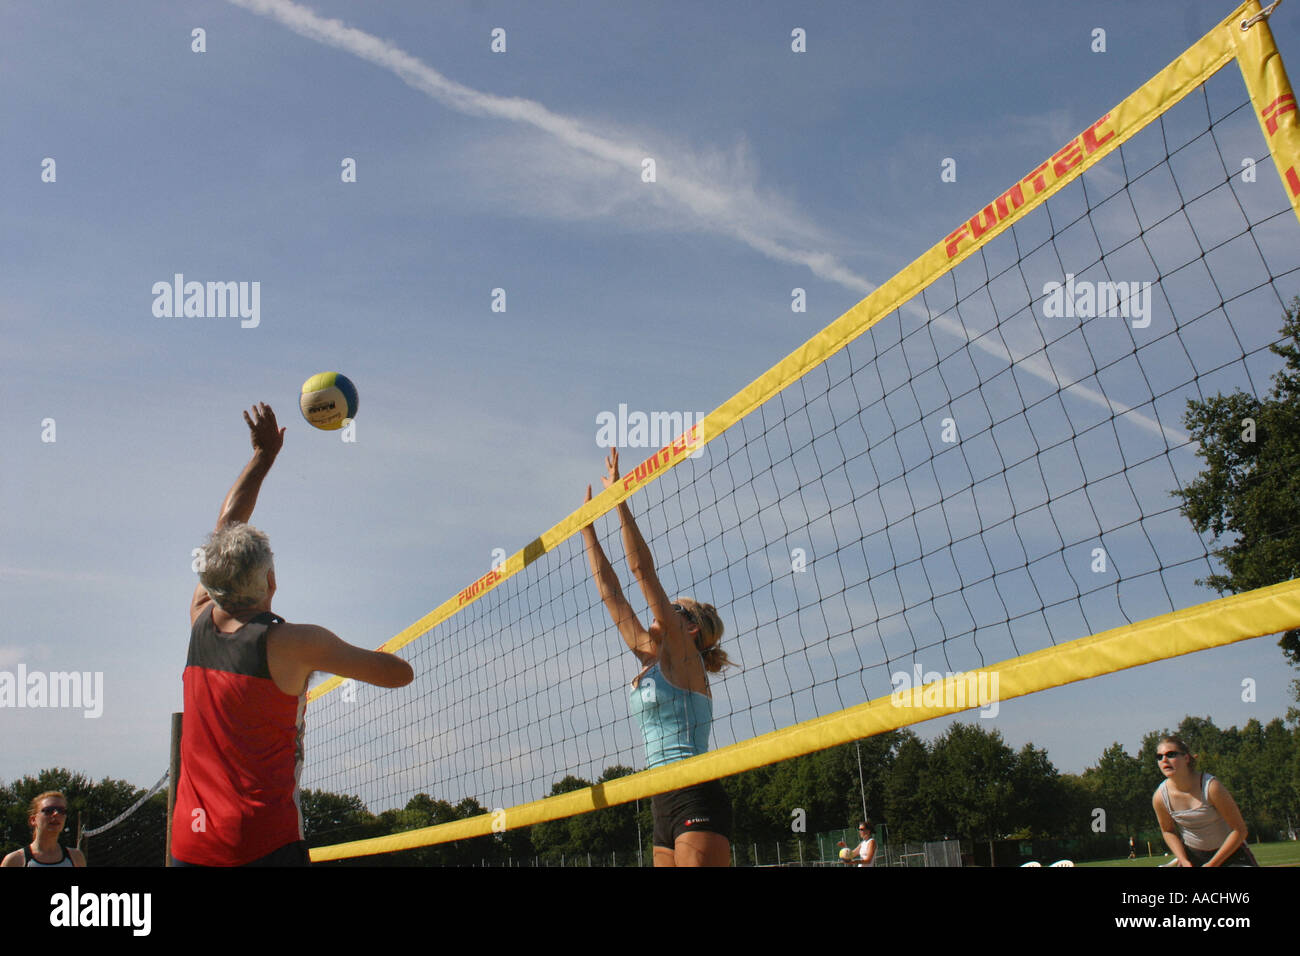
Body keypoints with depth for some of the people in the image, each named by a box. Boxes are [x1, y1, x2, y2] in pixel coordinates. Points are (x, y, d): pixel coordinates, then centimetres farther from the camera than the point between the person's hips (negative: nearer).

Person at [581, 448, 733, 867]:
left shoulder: (682, 655, -2)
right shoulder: (651, 660, 18)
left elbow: (644, 570, -8)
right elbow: (612, 594, 21)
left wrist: (619, 498, -7)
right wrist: (587, 527, 23)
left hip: (695, 800, -9)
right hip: (666, 805, 9)